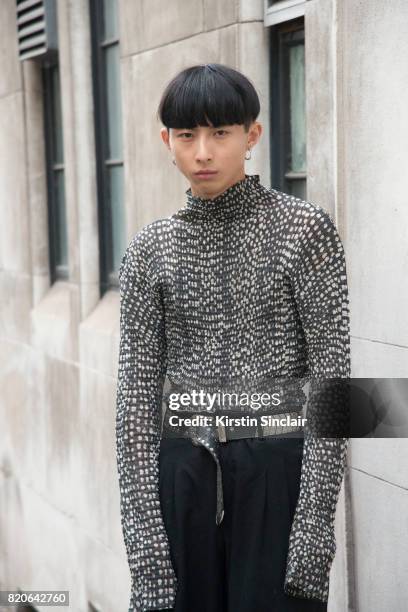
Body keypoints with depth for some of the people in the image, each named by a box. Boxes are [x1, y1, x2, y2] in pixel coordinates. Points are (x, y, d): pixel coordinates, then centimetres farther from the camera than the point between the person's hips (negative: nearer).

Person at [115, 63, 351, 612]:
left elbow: (330, 375, -7)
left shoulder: (305, 229, -4)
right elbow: (138, 385, 2)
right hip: (184, 477, 3)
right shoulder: (150, 249, 5)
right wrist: (143, 533, -4)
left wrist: (316, 521, -13)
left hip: (281, 473, -3)